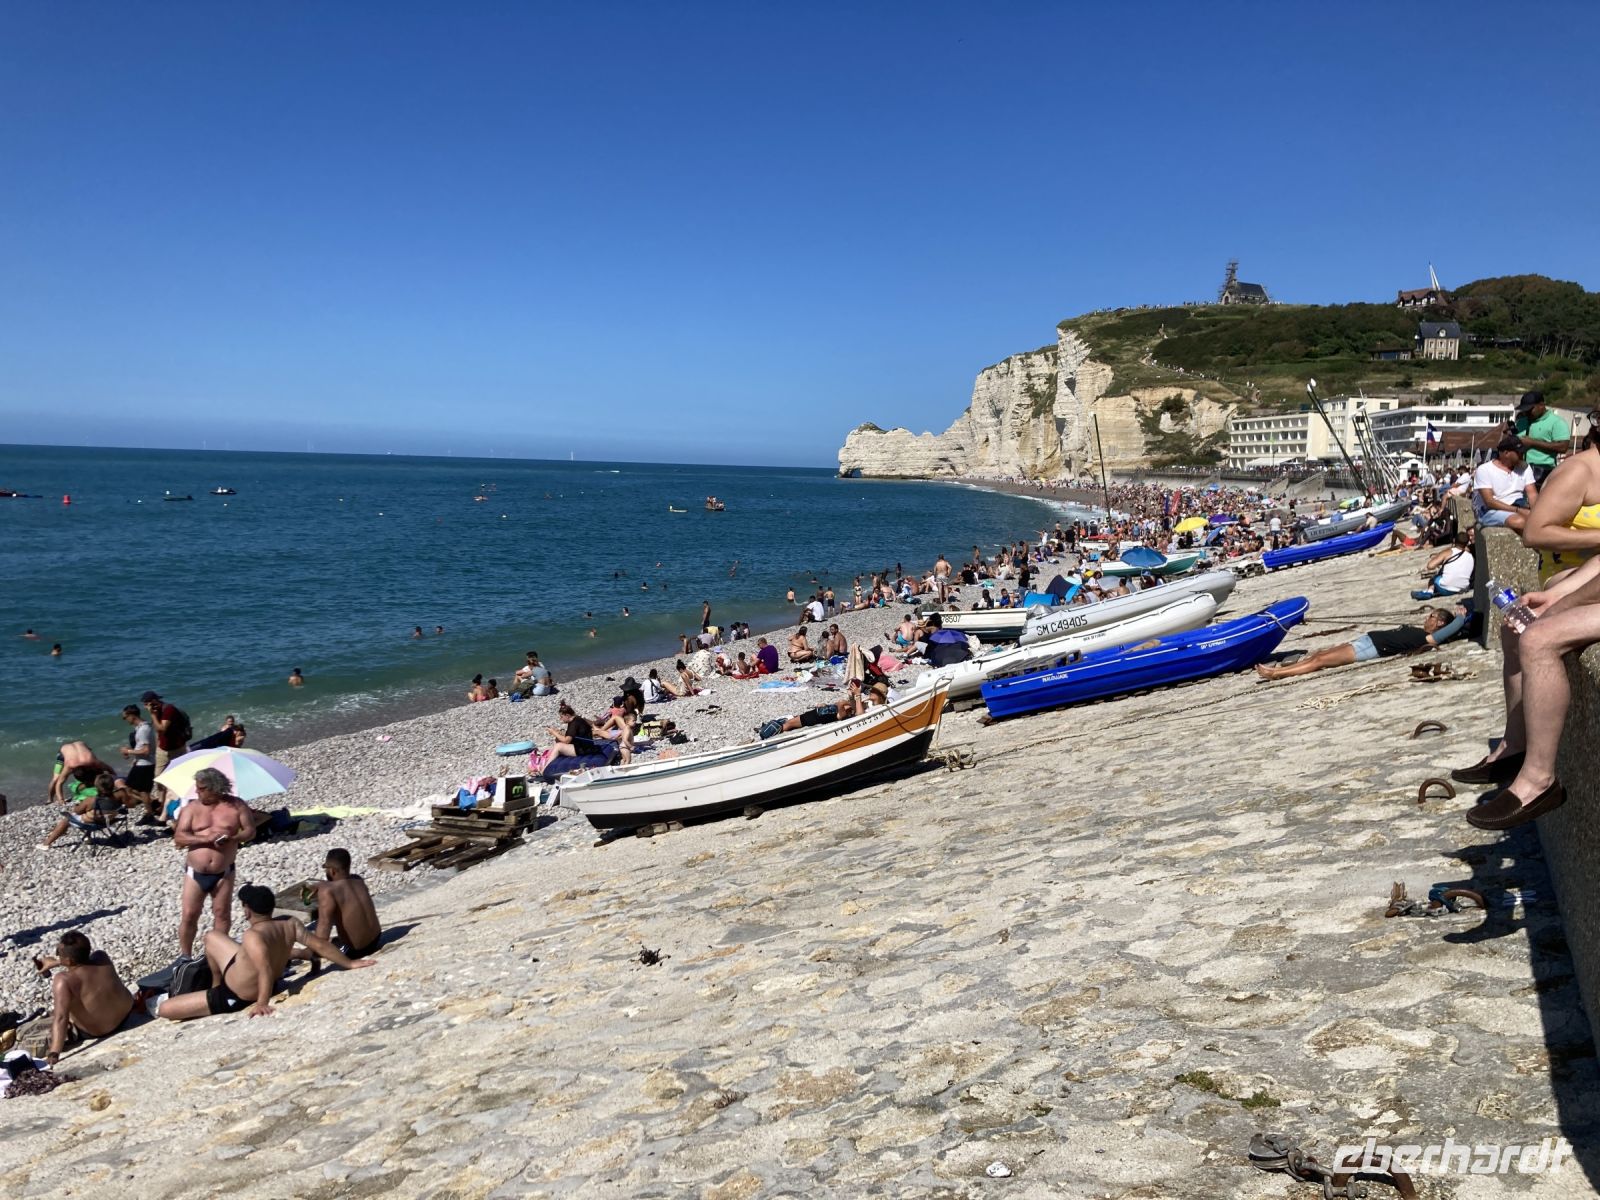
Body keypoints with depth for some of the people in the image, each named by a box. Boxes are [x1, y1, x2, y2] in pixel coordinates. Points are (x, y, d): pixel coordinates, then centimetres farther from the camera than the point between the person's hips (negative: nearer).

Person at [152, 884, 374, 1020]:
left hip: (235, 998, -8)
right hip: (245, 977, 8)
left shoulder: (253, 935, -35)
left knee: (162, 1009, -2)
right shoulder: (289, 923, -16)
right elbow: (321, 945, -15)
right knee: (212, 936, 20)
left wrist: (262, 1003, -53)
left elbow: (266, 970, -46)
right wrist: (349, 964, -7)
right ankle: (216, 985, 37)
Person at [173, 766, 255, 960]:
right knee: (188, 914, 1)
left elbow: (251, 830, -1)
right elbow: (178, 837, -9)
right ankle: (185, 956, 15)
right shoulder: (192, 808, -2)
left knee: (222, 913, 8)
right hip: (195, 871, 0)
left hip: (223, 872, 0)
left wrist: (232, 838, -22)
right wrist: (206, 838, -24)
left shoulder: (236, 805, -3)